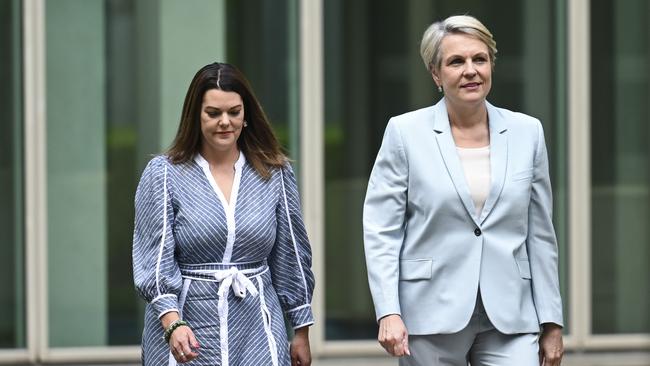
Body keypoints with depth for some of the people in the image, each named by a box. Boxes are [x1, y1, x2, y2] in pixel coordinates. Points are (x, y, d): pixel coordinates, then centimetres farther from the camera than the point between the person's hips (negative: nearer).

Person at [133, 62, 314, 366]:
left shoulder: (275, 174, 8)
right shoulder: (163, 175, 0)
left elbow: (291, 255, 13)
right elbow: (156, 259, -7)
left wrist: (301, 331, 14)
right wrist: (173, 323, -21)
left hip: (257, 331, 1)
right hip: (188, 334, -1)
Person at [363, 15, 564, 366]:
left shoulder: (527, 132, 7)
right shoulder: (405, 132, 0)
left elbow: (540, 234, 10)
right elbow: (381, 231, -2)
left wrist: (551, 323, 9)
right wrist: (388, 313, -12)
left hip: (509, 321, 2)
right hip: (431, 316, -1)